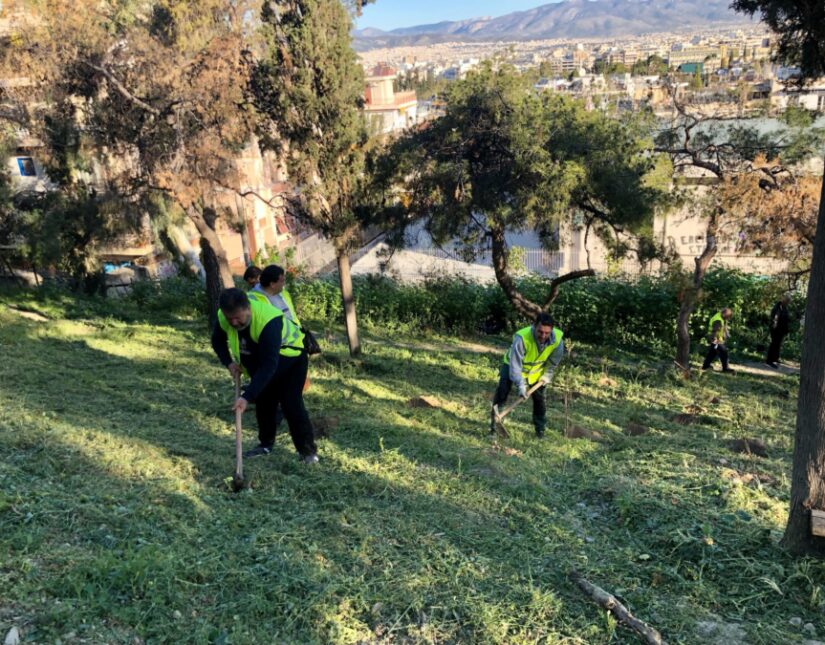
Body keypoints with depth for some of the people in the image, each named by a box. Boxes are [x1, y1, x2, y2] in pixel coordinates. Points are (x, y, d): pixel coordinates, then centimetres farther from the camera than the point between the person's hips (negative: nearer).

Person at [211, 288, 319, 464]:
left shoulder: (269, 321, -43)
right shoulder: (224, 318, -22)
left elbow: (268, 366, -45)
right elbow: (217, 340, 2)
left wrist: (247, 397, -48)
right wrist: (229, 363, -16)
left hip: (291, 359, -6)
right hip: (260, 363, 6)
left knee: (291, 404, -13)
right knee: (263, 403, 8)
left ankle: (308, 451, -2)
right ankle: (266, 444, 28)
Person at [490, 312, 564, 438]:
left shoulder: (558, 339, -29)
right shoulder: (521, 337, -43)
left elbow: (554, 361, -6)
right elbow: (515, 364, -40)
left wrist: (547, 375, -2)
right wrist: (520, 384, -45)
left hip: (537, 370, 4)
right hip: (513, 365, -3)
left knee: (540, 398, 8)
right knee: (502, 390, -16)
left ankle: (540, 428, 26)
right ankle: (494, 422, -4)